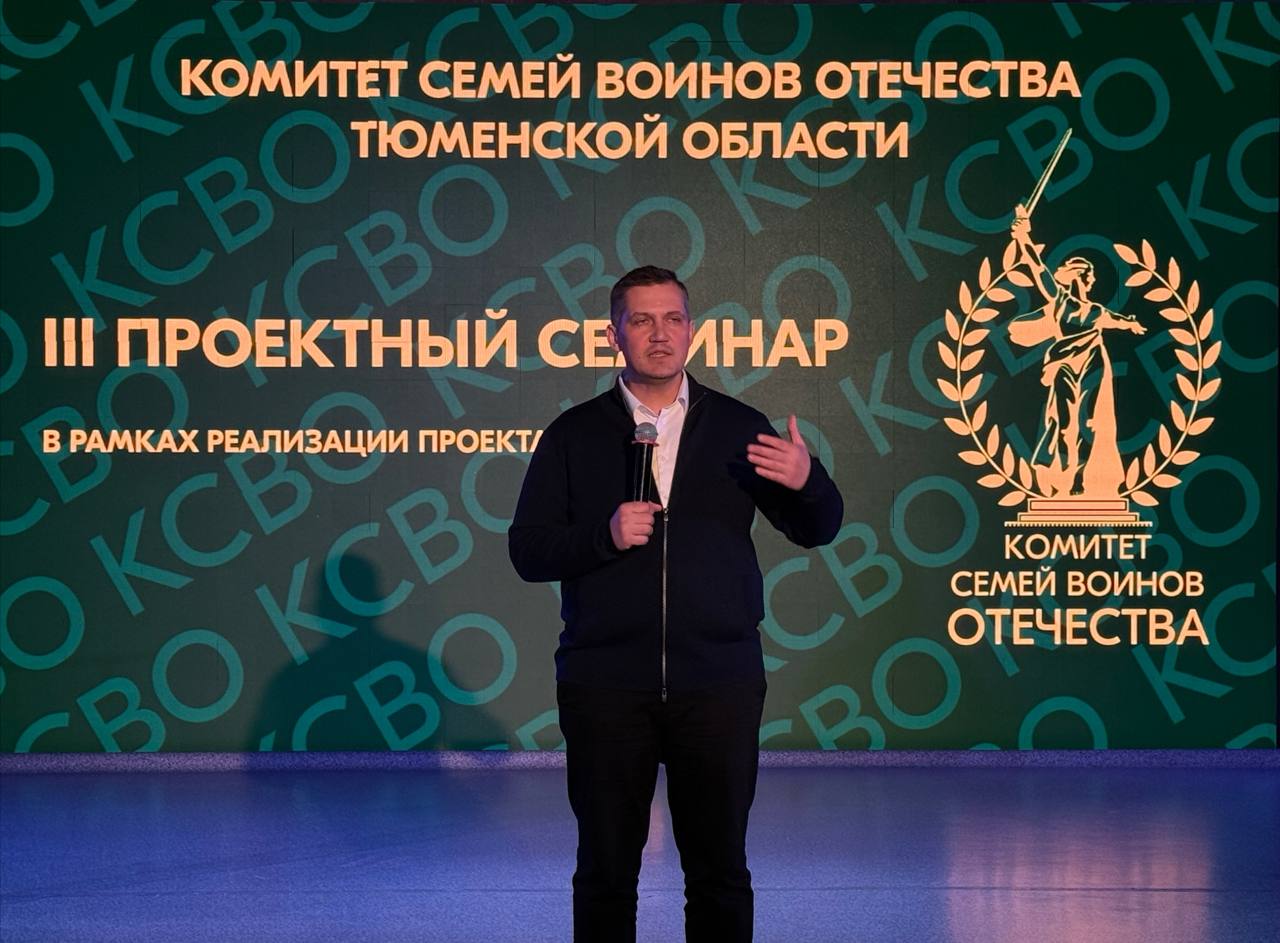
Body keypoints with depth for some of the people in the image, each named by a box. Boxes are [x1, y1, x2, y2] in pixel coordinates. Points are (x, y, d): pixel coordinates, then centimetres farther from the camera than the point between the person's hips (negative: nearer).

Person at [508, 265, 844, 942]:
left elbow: (815, 530, 8)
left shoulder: (739, 428, 7)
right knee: (604, 868, 6)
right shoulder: (573, 435, 5)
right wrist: (603, 536, -17)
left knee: (720, 868, 5)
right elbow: (528, 550, 1)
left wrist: (807, 481, -14)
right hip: (605, 685, 0)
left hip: (718, 683, 0)